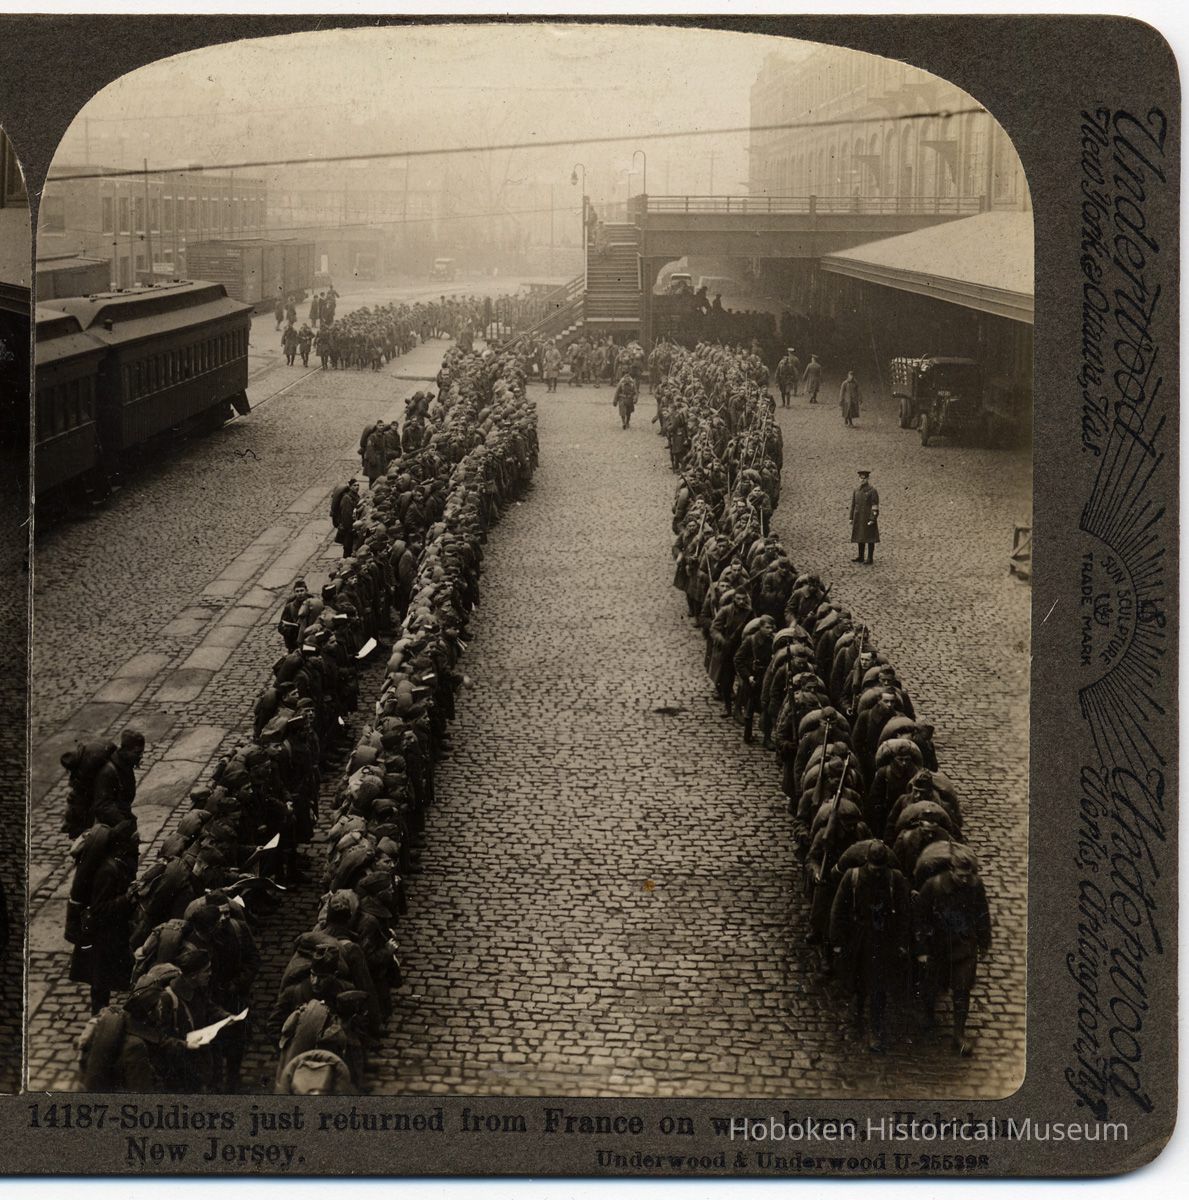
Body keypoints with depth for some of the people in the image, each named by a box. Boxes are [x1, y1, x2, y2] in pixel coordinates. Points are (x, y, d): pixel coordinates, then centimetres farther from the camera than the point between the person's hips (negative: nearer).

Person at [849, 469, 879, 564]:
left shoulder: (872, 491, -11)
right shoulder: (856, 491, 8)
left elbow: (875, 507, -13)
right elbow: (853, 505, 12)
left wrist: (872, 519, -20)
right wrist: (851, 518, 9)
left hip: (869, 517, -6)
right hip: (859, 518, 6)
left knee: (870, 538, -2)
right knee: (860, 537, 10)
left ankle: (870, 558, 3)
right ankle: (860, 557, 18)